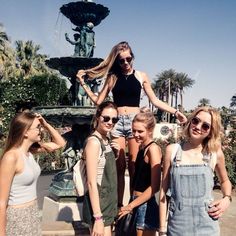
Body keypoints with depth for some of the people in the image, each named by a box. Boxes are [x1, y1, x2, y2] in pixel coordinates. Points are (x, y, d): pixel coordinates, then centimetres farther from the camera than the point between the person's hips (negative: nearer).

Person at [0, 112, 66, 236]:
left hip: (32, 213, 8)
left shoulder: (30, 150, -1)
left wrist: (46, 125, -3)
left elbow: (60, 144, 11)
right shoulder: (11, 157, -23)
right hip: (17, 217, -8)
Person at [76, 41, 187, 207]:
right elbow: (98, 100, 8)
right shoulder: (112, 77, 10)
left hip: (135, 121, 0)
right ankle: (119, 205, 8)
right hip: (117, 122, 1)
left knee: (134, 166, -2)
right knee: (119, 166, 0)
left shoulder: (141, 76, 9)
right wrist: (83, 83, 4)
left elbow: (155, 101, 9)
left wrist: (175, 112, 3)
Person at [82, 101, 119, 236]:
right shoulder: (94, 142, -19)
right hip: (98, 205, -9)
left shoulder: (106, 140, 7)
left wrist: (115, 155, -1)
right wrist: (98, 217, -23)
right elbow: (92, 183, -21)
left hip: (108, 203, 9)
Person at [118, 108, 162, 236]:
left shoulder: (153, 148, -16)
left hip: (147, 205, -9)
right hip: (140, 203, 9)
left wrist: (131, 205, -15)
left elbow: (154, 186, -19)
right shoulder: (142, 147, 11)